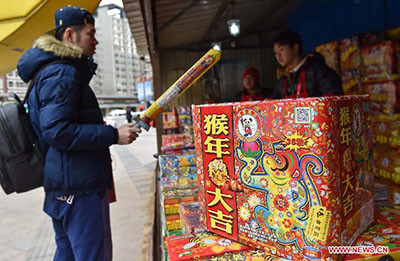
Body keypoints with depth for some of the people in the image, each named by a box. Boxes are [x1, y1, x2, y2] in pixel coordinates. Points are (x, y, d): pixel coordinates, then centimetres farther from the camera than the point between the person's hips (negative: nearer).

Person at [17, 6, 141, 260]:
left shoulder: (57, 70, 19)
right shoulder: (62, 73, -15)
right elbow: (56, 131, -24)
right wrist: (113, 135, -22)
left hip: (63, 187, 11)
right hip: (78, 187, -11)